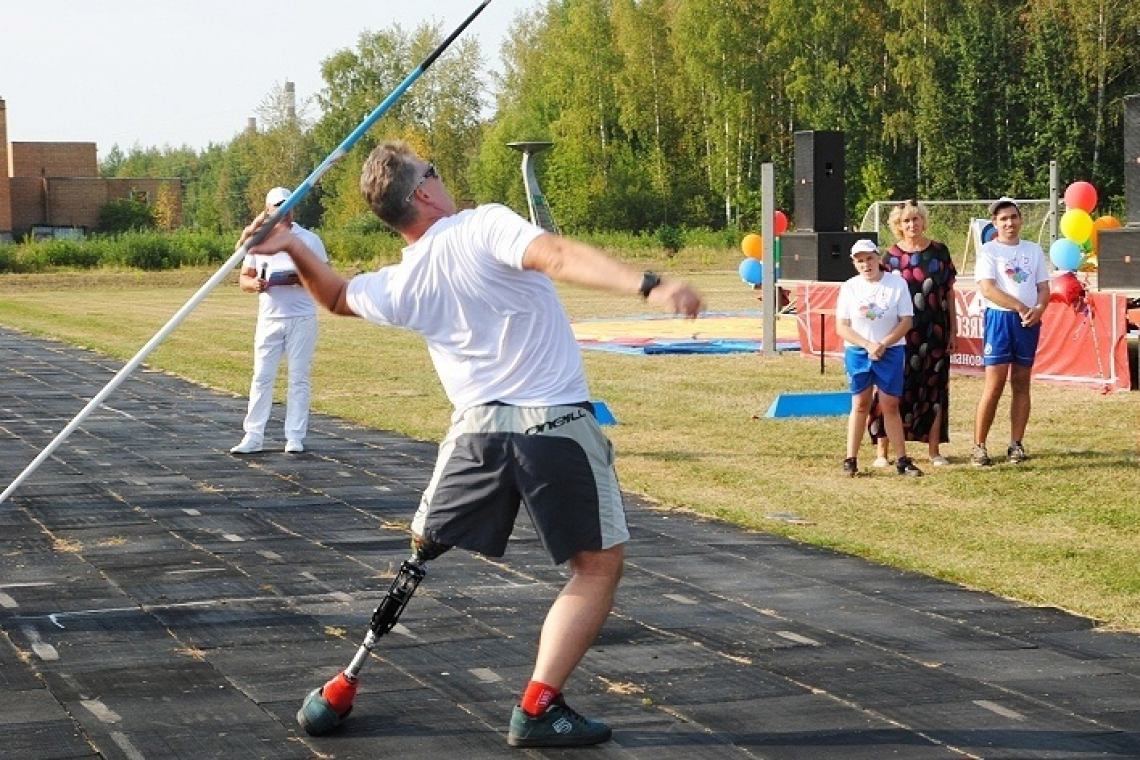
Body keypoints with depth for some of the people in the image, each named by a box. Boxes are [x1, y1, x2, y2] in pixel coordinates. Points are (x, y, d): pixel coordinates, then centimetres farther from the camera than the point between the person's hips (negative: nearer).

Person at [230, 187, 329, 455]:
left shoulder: (309, 240, 5)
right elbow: (243, 278, 11)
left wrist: (300, 279, -16)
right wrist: (254, 284, -13)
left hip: (302, 319, -2)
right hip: (269, 319, 2)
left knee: (299, 378, 0)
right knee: (261, 378, -2)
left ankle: (295, 437, 4)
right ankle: (253, 437, -2)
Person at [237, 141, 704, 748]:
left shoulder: (398, 284, 6)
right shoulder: (485, 226, -10)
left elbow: (337, 298, 27)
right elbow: (559, 257, -29)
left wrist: (293, 249, 26)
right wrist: (648, 286, -39)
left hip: (477, 429, 5)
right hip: (557, 426, -4)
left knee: (423, 548, 25)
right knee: (599, 566, 7)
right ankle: (538, 708, -2)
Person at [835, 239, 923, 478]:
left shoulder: (897, 284, -3)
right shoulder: (849, 288, 1)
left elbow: (906, 322, -5)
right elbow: (841, 327, -2)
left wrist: (882, 345, -15)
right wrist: (868, 345, -15)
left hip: (890, 352, -1)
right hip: (857, 352, 1)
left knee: (890, 406, -1)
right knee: (860, 404, 4)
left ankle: (902, 460, 3)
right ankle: (850, 459, 7)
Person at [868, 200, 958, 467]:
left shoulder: (939, 251, 6)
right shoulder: (892, 255, 1)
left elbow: (949, 293, 8)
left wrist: (953, 331, 5)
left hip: (935, 332, 2)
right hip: (902, 333, -2)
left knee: (934, 389, 6)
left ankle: (935, 450, 14)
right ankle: (882, 451, 0)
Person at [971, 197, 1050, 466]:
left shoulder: (1034, 250, 14)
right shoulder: (988, 251, 1)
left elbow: (1044, 288, 10)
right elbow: (988, 289, -11)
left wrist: (1039, 309, -11)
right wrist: (1020, 307, -16)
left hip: (1029, 321, 4)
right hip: (999, 319, -4)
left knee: (1021, 383, 6)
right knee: (994, 385, -9)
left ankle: (1016, 444, 11)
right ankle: (979, 447, -5)